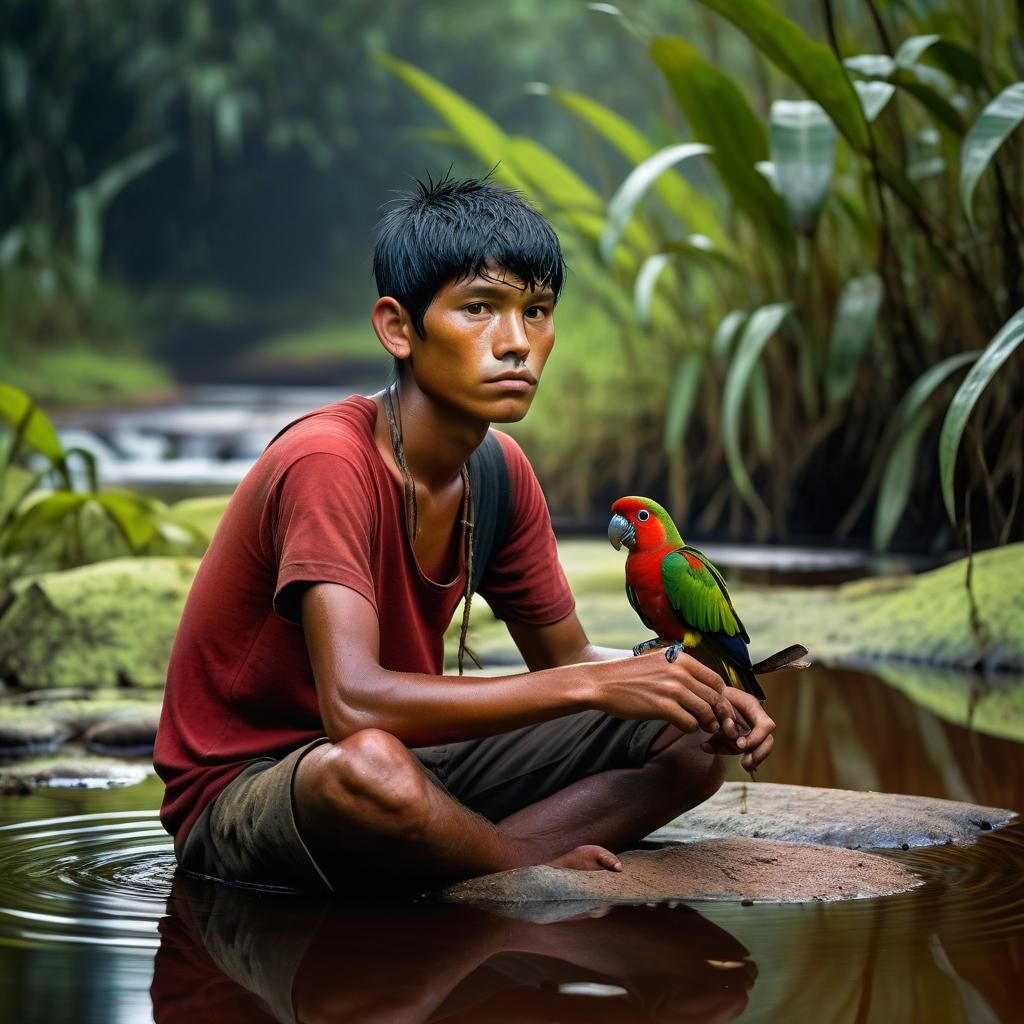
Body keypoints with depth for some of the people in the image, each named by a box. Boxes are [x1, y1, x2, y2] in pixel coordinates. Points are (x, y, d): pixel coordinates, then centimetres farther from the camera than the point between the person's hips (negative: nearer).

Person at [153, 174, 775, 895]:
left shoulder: (500, 470, 2)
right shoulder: (327, 464, -24)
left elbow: (565, 658, 13)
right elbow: (354, 701, -36)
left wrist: (696, 696, -9)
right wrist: (593, 686, -33)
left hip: (416, 762, 8)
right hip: (241, 795, -8)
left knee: (691, 741, 1)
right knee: (370, 766, -42)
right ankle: (545, 870, -12)